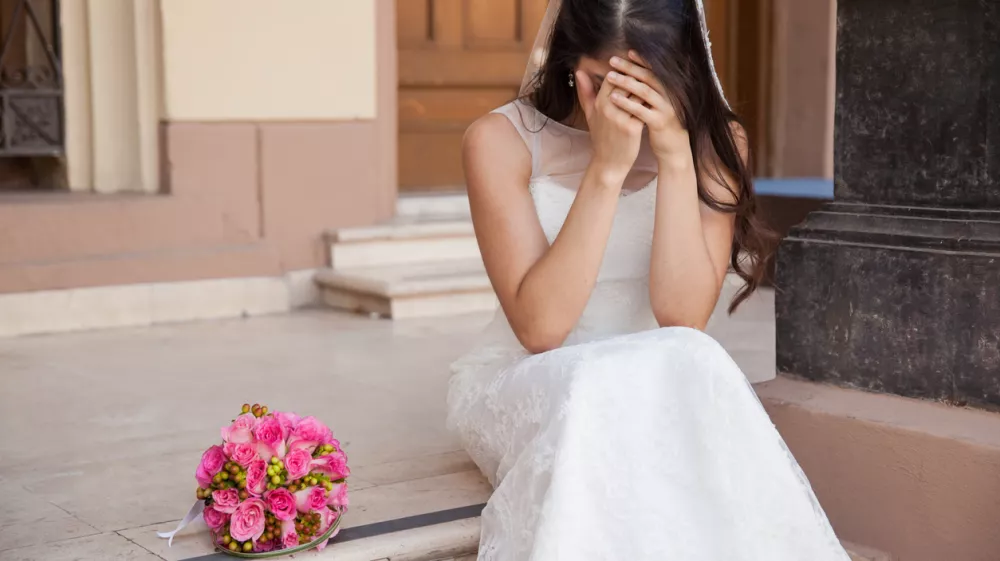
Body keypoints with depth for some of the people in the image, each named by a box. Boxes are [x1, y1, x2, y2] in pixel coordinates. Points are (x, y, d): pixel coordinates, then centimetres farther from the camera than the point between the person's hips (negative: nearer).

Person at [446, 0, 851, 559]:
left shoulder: (714, 141, -5)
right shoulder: (502, 140, -12)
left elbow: (682, 319, -16)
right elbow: (540, 327, -21)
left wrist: (675, 157, -25)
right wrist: (607, 167, -27)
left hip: (664, 385, 2)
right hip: (529, 386, -2)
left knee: (693, 373, -32)